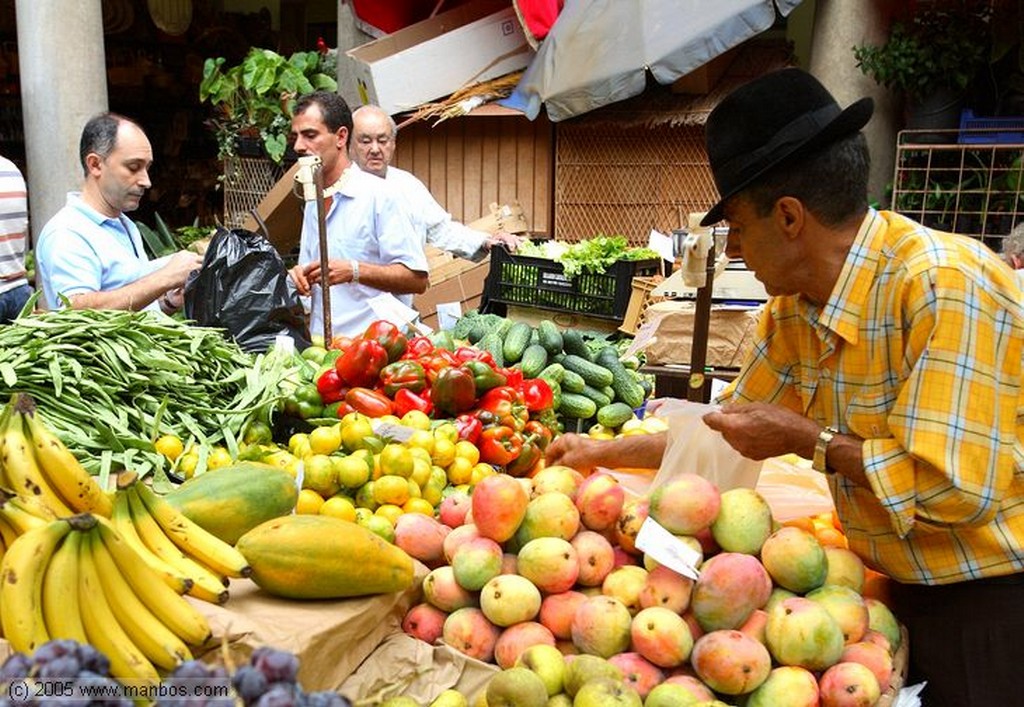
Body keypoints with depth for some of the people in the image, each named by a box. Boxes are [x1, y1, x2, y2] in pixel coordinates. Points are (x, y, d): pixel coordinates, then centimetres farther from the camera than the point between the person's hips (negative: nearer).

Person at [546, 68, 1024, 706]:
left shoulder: (943, 286, -27)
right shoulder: (795, 307, -1)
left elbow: (952, 488, -31)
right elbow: (734, 425, 10)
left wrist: (807, 439, -20)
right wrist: (604, 453, 13)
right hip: (905, 586, 7)